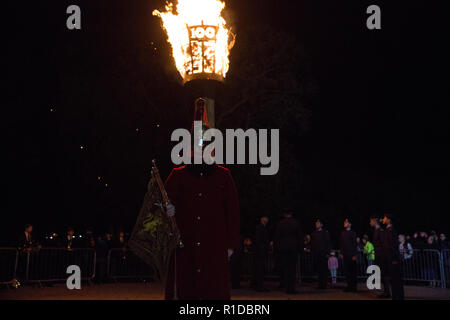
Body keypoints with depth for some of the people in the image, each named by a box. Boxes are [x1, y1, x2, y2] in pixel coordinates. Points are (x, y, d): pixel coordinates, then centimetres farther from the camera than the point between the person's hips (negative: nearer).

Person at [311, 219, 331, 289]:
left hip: (323, 254, -4)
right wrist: (312, 252, 9)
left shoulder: (325, 232, 2)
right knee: (318, 270, 3)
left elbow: (328, 243, 0)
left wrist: (327, 252, -7)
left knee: (324, 269, -4)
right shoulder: (313, 233, 14)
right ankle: (320, 284, 8)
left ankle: (324, 285, -1)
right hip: (316, 254, 4)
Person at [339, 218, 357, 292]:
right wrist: (341, 253, 8)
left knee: (353, 271, -1)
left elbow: (355, 244, -5)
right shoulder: (342, 233, 12)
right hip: (345, 255, 5)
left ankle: (353, 286, 5)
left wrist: (354, 255, -10)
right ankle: (349, 285, 12)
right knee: (346, 270, 5)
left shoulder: (352, 233, -3)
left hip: (351, 255, -5)